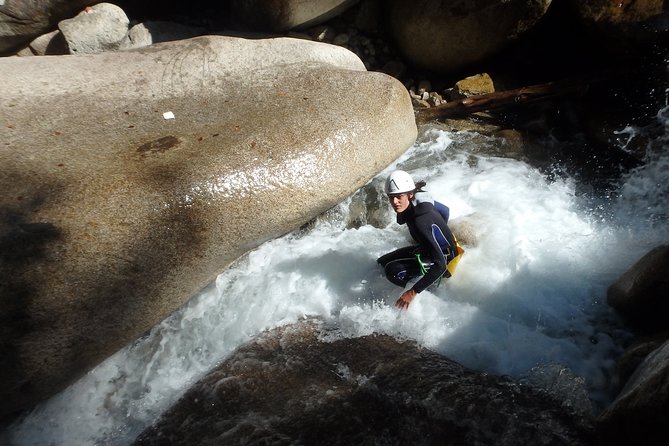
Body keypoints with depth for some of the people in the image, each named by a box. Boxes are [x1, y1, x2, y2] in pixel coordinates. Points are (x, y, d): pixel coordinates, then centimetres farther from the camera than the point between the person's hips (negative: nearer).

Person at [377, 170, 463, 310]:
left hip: (446, 258, -9)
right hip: (436, 247, 9)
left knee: (393, 271, -26)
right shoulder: (417, 199, -13)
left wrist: (413, 292, -34)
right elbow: (444, 210, 6)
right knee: (382, 262, 9)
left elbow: (440, 265, -35)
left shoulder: (421, 222, -37)